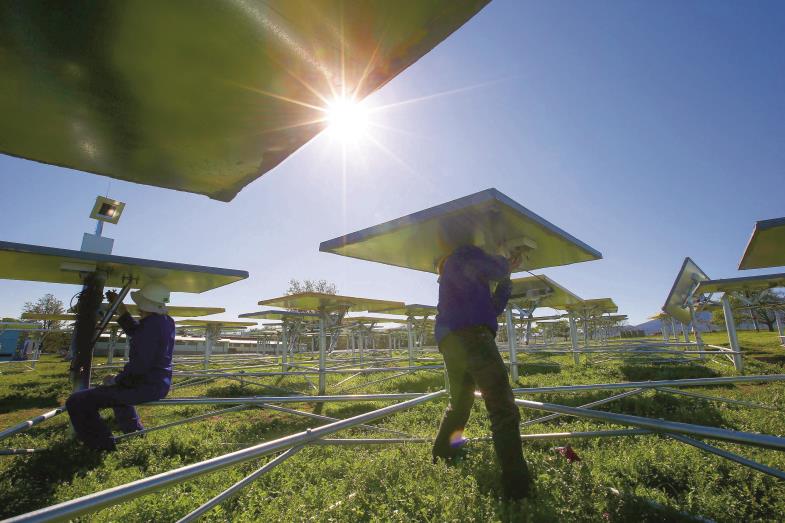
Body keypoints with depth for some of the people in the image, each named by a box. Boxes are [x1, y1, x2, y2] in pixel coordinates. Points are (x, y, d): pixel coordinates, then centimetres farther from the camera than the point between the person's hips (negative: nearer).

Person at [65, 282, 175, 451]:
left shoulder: (150, 324, -22)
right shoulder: (167, 321, 6)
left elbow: (139, 364, -26)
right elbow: (135, 332, 21)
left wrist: (116, 380, -11)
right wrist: (120, 308, 19)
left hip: (146, 386, -10)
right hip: (161, 384, 10)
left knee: (77, 402, -8)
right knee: (118, 390, 40)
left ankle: (108, 449, -4)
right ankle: (137, 434, 42)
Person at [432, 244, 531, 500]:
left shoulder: (465, 281, 36)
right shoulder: (464, 254, 11)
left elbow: (493, 308, 30)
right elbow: (489, 270, -10)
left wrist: (506, 272, 30)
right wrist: (504, 264, 13)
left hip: (449, 341, 10)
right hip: (470, 334, -9)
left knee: (460, 402, 25)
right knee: (503, 408, -12)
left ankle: (442, 452, 38)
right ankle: (516, 486, -16)